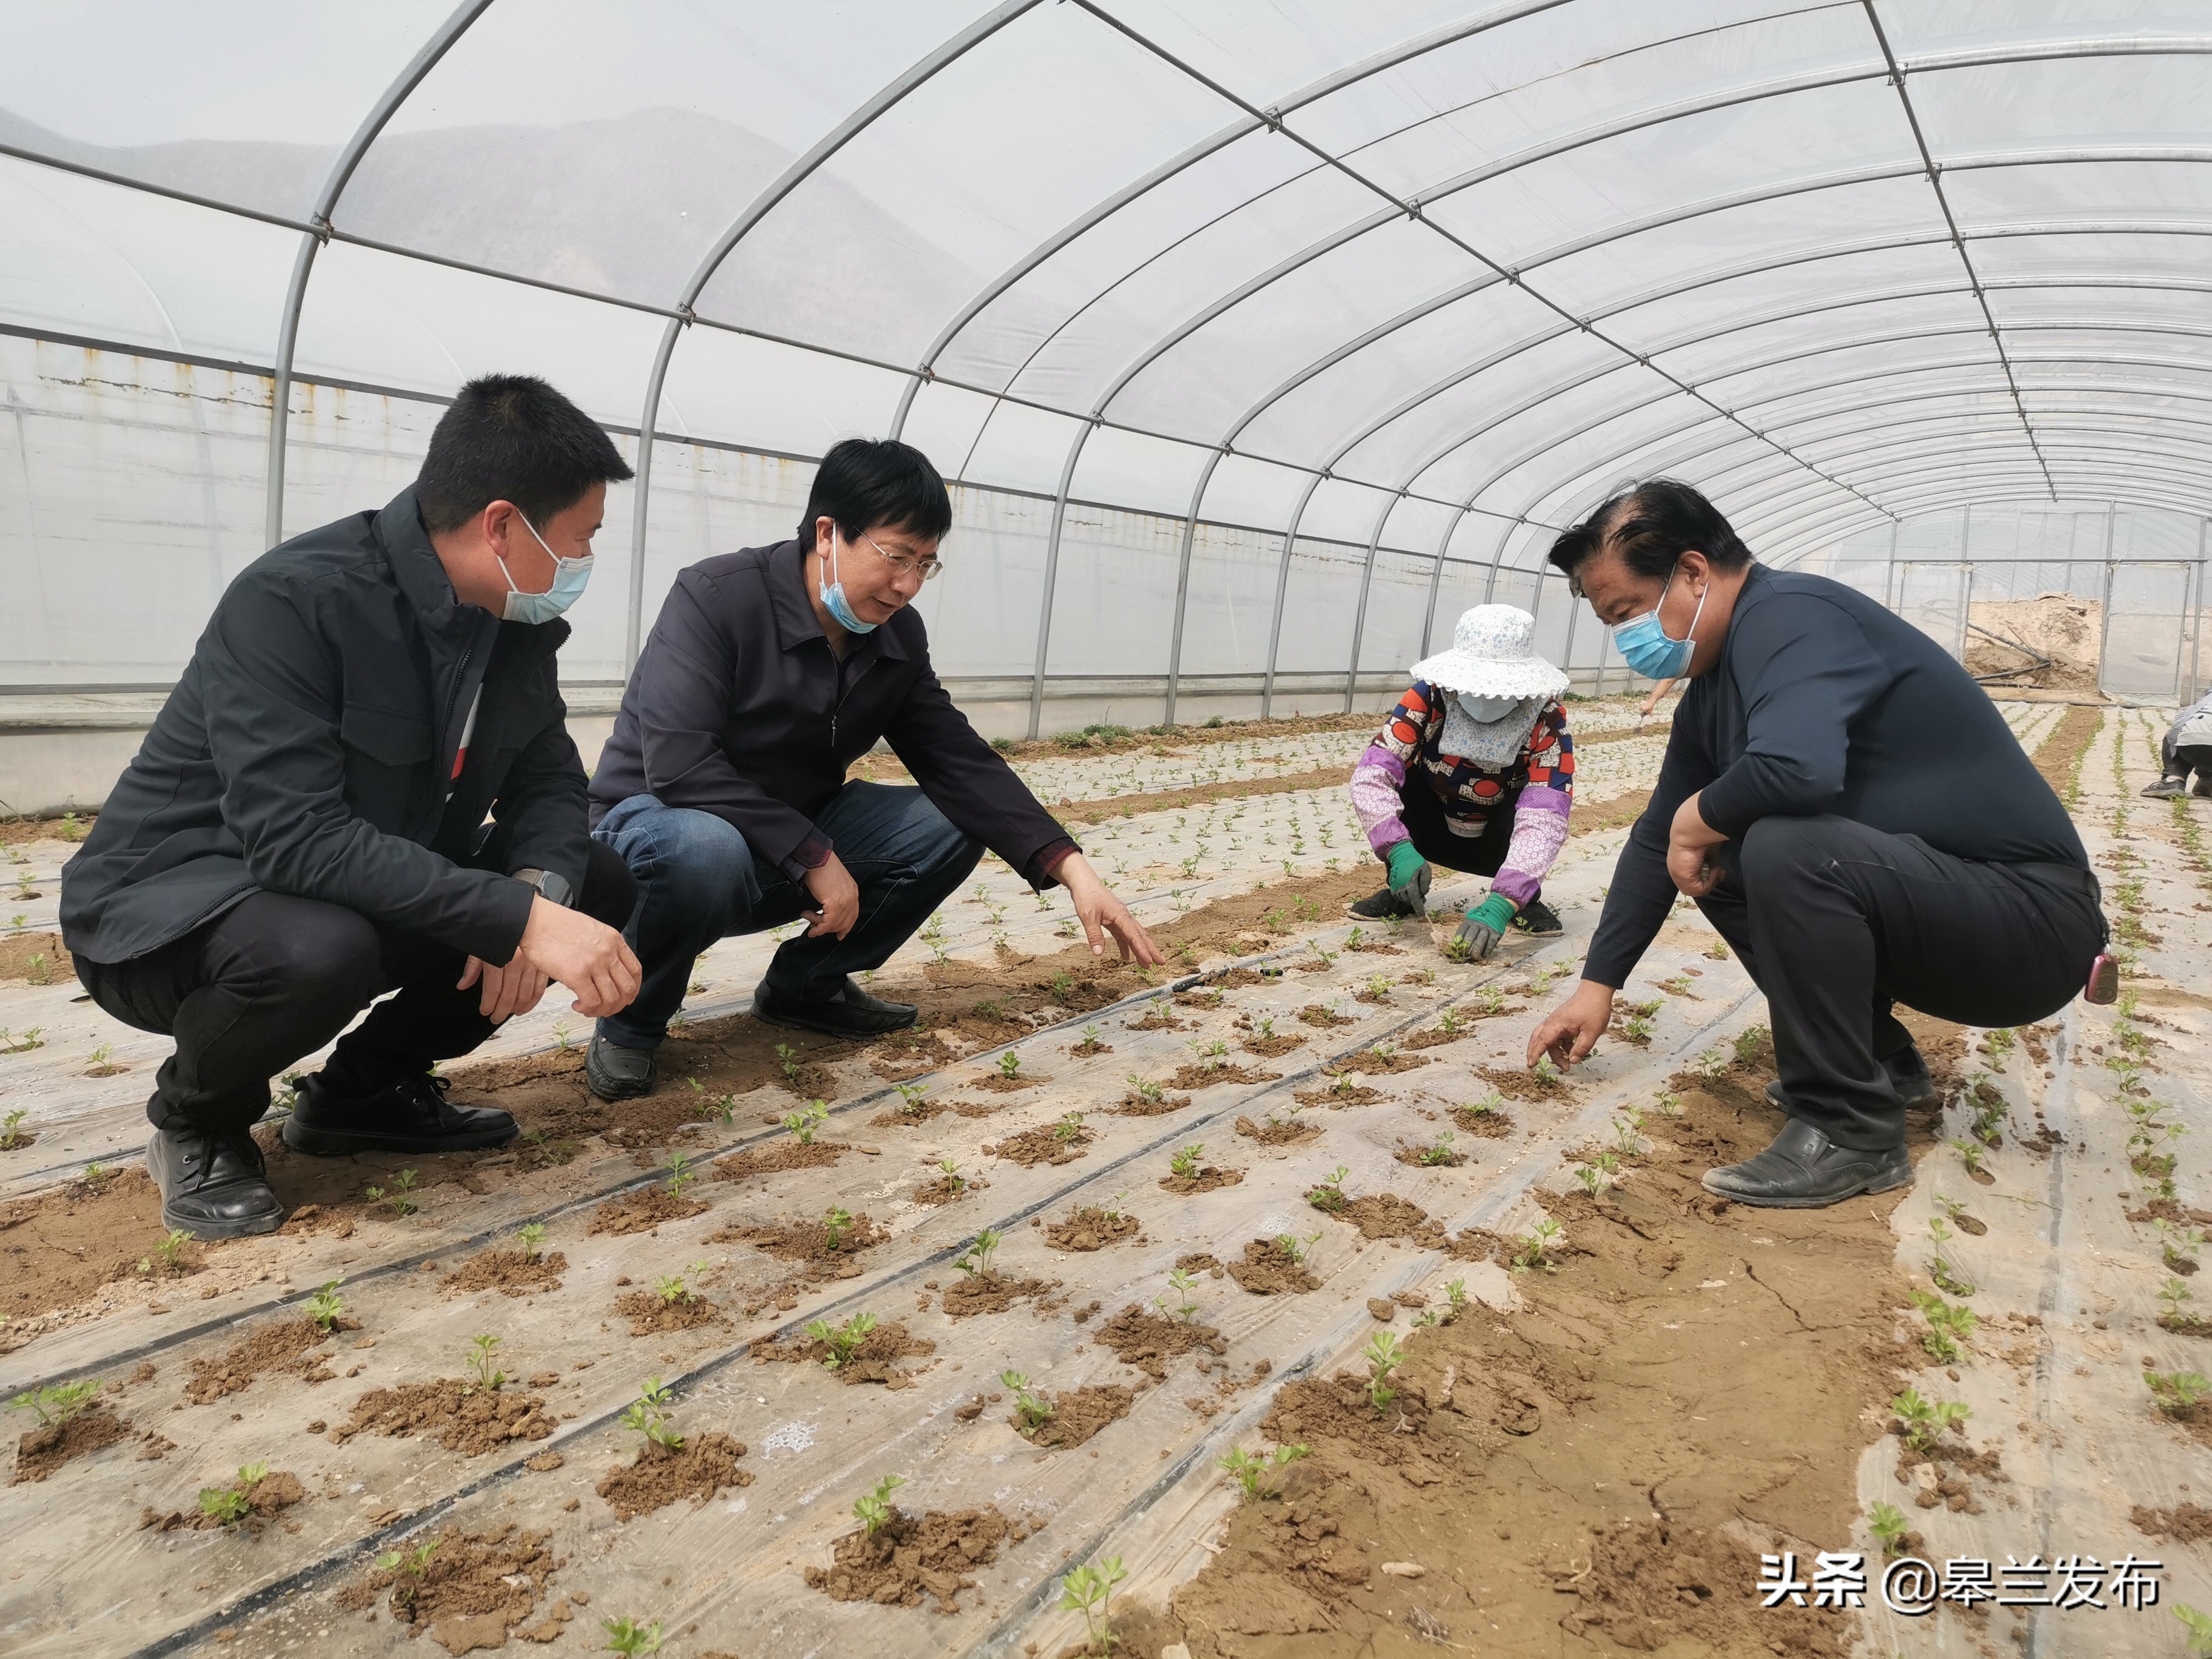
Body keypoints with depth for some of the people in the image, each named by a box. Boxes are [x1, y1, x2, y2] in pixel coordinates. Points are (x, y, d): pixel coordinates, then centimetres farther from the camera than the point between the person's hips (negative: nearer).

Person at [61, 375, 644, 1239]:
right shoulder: (292, 600, -28)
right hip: (168, 902, -7)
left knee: (595, 886, -7)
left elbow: (549, 781, -1)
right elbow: (295, 836, -36)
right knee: (319, 950, -39)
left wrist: (541, 888, -24)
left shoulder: (516, 624, -5)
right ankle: (197, 1120, -3)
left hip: (381, 888, 7)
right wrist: (518, 917, -42)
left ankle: (366, 1088, 9)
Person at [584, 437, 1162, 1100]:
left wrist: (1072, 869, -19)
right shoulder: (715, 598, -23)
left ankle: (807, 982, 8)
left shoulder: (898, 637, -4)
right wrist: (814, 856, -30)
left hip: (794, 844, 6)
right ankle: (632, 1022, -10)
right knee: (705, 849, -41)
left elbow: (963, 764, -7)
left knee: (955, 825, -9)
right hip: (657, 822, -6)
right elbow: (678, 765, -32)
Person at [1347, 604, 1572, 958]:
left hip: (1496, 846, -1)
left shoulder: (1546, 721, -27)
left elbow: (1544, 819, -38)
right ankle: (1403, 892, -5)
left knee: (1528, 805, -33)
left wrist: (1502, 904, -49)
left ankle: (1525, 899, -4)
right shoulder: (1430, 697, -25)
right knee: (1395, 774, -26)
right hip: (1435, 835, 1)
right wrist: (1399, 851, -46)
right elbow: (1370, 775, -32)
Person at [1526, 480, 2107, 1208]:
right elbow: (1660, 839, 14)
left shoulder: (1791, 618, -21)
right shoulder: (1712, 691, 8)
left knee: (1785, 853, -31)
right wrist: (1598, 985, 13)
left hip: (2030, 913, -10)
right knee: (1715, 862, 11)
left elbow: (1795, 768, -40)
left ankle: (1851, 1133, -14)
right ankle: (1880, 1059, 18)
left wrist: (1698, 818, -19)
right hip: (1937, 908, 10)